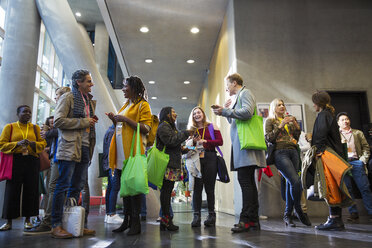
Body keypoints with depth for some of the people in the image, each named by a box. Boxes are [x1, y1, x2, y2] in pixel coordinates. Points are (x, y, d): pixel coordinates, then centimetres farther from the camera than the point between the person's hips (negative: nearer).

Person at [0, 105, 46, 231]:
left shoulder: (35, 128, 15)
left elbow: (43, 143, 9)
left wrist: (33, 143, -11)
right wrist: (17, 143, -13)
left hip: (32, 161, 2)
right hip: (15, 161, -2)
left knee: (31, 190, 1)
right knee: (12, 190, -2)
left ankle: (27, 219, 12)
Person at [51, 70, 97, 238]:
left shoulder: (89, 101, 21)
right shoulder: (68, 98, -2)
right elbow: (58, 121, -13)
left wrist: (92, 121, 9)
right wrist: (83, 122, -12)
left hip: (85, 148, 8)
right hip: (70, 147, -7)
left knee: (77, 186, 9)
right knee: (63, 185, -5)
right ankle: (56, 226, 2)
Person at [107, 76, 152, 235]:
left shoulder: (143, 105, -2)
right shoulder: (126, 105, 23)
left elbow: (145, 129, -12)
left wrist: (126, 119, -15)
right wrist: (115, 120, 10)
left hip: (134, 150, -8)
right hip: (122, 151, 8)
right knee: (124, 185, 9)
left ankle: (135, 222, 2)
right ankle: (126, 220, 17)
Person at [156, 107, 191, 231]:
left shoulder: (170, 127, 29)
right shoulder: (163, 126, -4)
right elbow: (170, 141, -18)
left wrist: (182, 149, 17)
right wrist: (185, 134, -11)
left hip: (171, 164, 10)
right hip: (167, 164, -10)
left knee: (167, 190, 7)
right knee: (166, 189, -11)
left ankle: (166, 220, 10)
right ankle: (166, 220, -9)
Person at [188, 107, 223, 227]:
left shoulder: (212, 126, 9)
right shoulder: (191, 129, 16)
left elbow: (220, 141, -1)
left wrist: (205, 141, -8)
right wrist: (195, 143, -8)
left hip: (210, 158, -2)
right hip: (196, 159, 2)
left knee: (209, 187, 1)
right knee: (197, 187, -2)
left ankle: (211, 215, 10)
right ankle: (196, 215, 2)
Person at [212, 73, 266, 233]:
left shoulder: (245, 93, 2)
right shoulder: (239, 97, 28)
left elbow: (247, 112, -16)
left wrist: (225, 111, -10)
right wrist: (225, 111, 19)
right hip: (241, 144, 10)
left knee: (244, 180, -14)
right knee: (248, 181, 7)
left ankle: (246, 219, -14)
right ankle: (253, 220, 11)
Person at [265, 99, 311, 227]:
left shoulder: (289, 120, 25)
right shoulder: (270, 121, 10)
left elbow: (296, 137, 21)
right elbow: (268, 138, -3)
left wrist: (296, 125, 6)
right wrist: (281, 125, -8)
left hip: (293, 152, 5)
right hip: (280, 152, -5)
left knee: (290, 183, -2)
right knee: (296, 181, -18)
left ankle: (287, 215, 7)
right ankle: (299, 211, 0)